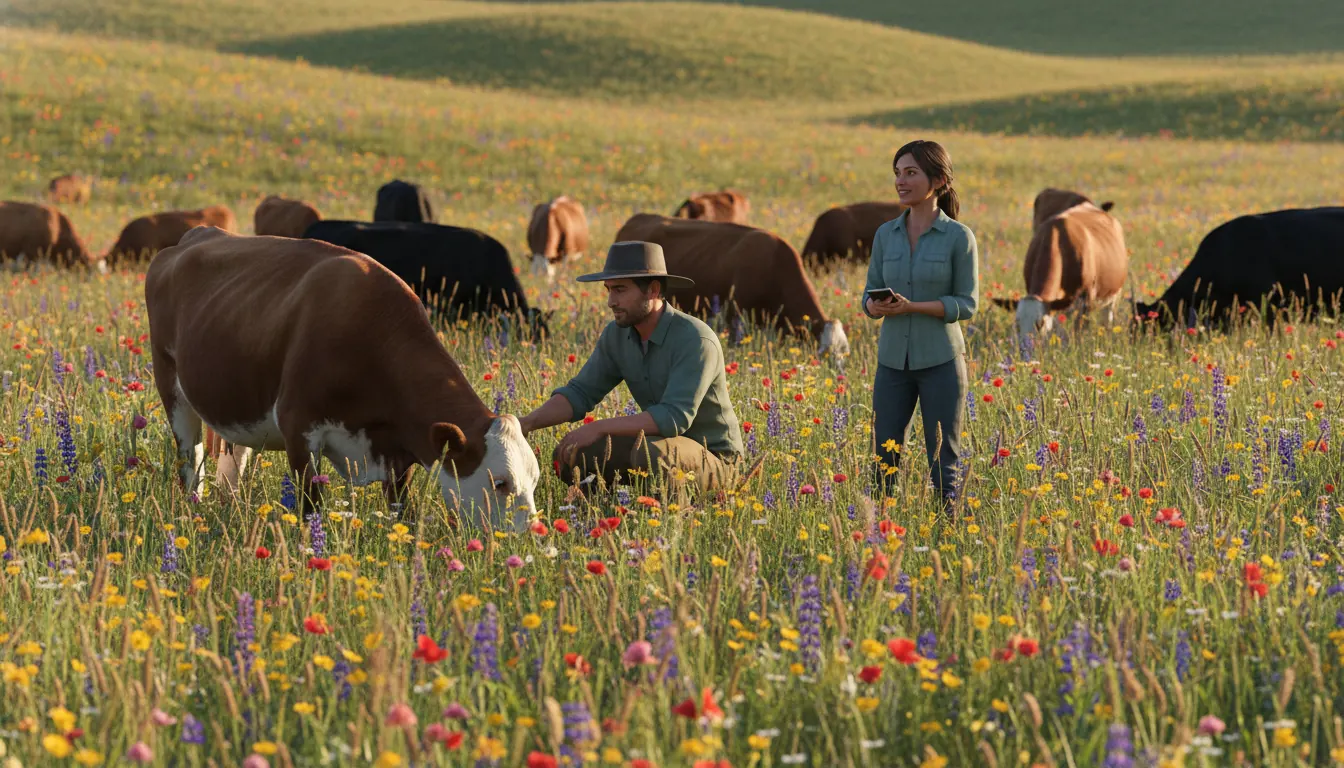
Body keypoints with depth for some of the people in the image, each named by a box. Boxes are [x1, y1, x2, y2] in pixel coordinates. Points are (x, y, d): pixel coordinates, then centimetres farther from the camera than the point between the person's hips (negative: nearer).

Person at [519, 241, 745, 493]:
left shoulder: (695, 340, -25)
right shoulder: (617, 335, -2)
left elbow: (675, 417, -33)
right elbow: (579, 394, 0)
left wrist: (598, 428, -34)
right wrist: (528, 422, -19)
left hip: (712, 460, -7)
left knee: (648, 455, -37)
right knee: (569, 456, -11)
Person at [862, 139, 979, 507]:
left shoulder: (959, 236, -6)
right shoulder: (885, 234, 6)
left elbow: (966, 304, -7)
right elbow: (870, 294, 9)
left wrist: (912, 306, -20)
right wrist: (877, 307, -15)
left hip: (941, 361, -4)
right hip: (894, 360, 4)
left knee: (943, 460, 1)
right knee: (884, 457, 4)